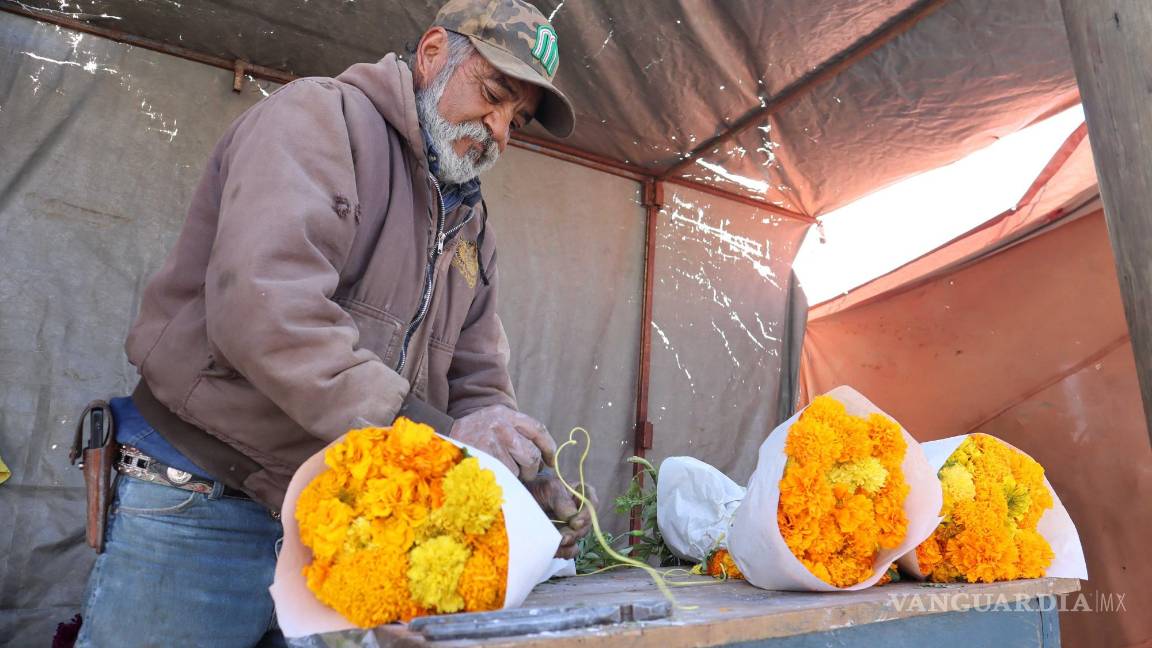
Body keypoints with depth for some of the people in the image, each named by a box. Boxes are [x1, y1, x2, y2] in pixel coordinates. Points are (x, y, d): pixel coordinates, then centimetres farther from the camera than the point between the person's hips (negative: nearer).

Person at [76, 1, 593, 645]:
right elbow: (265, 307, -26)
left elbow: (477, 385, 9)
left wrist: (534, 483, -9)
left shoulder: (474, 230, 12)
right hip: (203, 512, -6)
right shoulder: (320, 115, -9)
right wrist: (431, 429, -30)